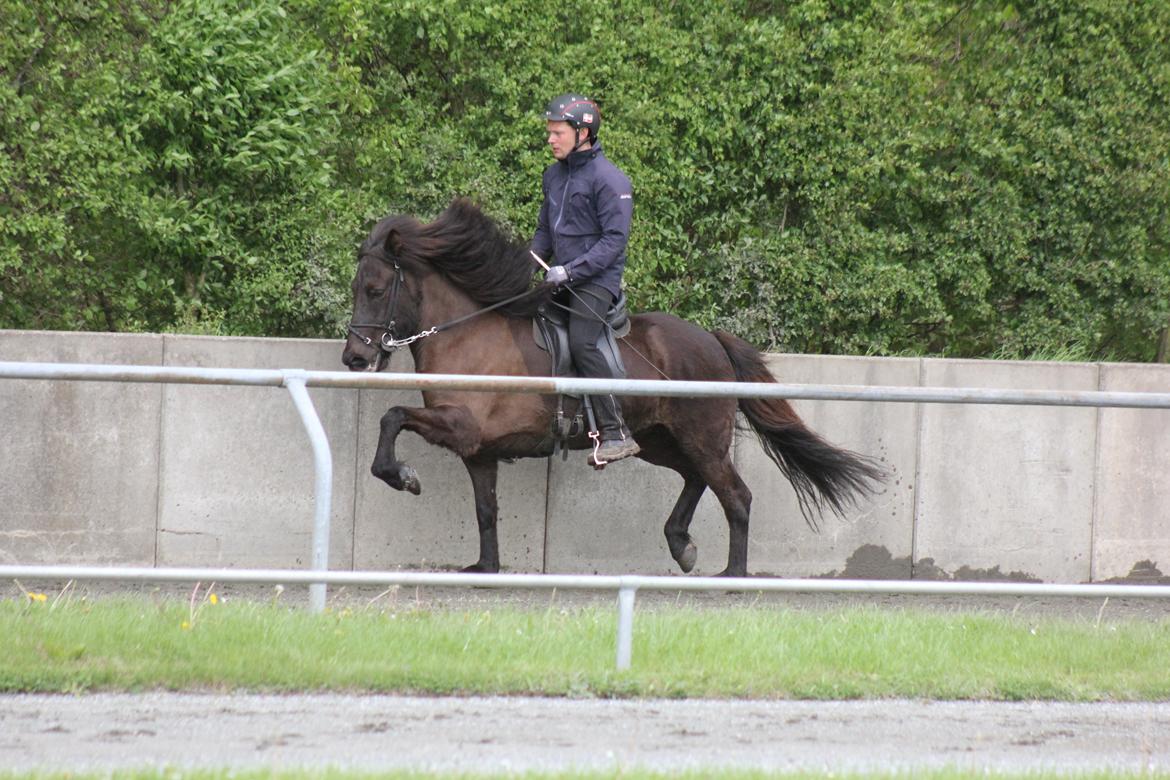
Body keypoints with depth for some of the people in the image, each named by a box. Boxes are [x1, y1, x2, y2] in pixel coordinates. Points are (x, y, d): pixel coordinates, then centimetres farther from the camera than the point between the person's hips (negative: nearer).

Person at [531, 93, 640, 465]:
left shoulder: (608, 179, -11)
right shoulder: (554, 176, 14)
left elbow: (614, 239, -16)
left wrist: (571, 270, -24)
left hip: (596, 279, -9)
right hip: (562, 280, 9)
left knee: (581, 343, -26)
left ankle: (617, 434, -29)